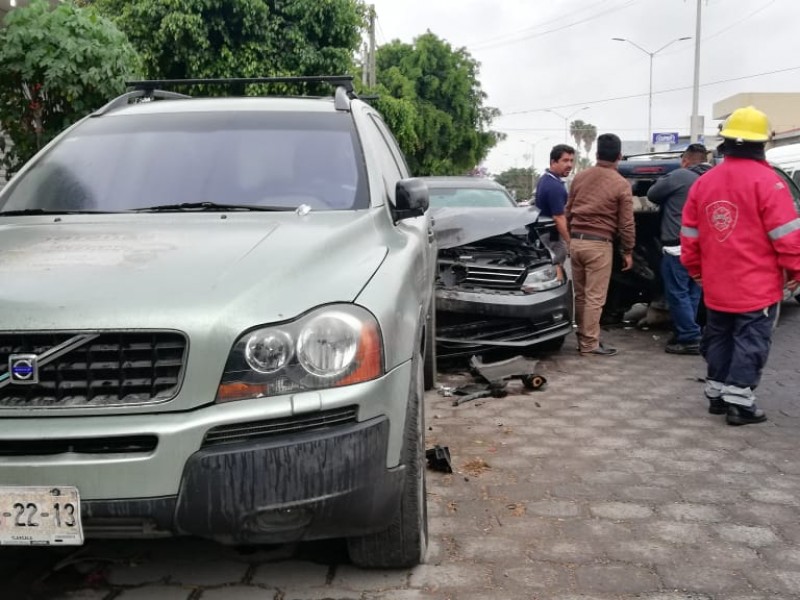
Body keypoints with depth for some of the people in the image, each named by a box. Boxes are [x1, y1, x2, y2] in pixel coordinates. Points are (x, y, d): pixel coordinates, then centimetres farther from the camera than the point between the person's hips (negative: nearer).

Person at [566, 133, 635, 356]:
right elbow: (626, 223, -5)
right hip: (599, 245, -5)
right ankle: (590, 344, 3)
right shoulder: (621, 184, -8)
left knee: (580, 295, 13)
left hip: (576, 241, 5)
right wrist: (628, 251, 5)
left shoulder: (579, 177, 7)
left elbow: (568, 212, 14)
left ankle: (583, 338, 22)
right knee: (594, 297, 0)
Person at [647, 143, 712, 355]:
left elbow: (652, 195, 2)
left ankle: (690, 339, -4)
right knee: (691, 294, 13)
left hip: (678, 247, -8)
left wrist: (669, 200, 22)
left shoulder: (680, 176, -9)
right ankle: (684, 334, 20)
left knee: (677, 294, -3)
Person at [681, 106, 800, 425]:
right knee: (750, 343, 0)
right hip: (757, 285, -5)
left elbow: (690, 234, 10)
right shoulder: (766, 180, -12)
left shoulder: (704, 182, 5)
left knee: (718, 339, 16)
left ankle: (716, 394, 23)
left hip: (716, 286, 6)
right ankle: (740, 402, 0)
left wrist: (696, 269, 21)